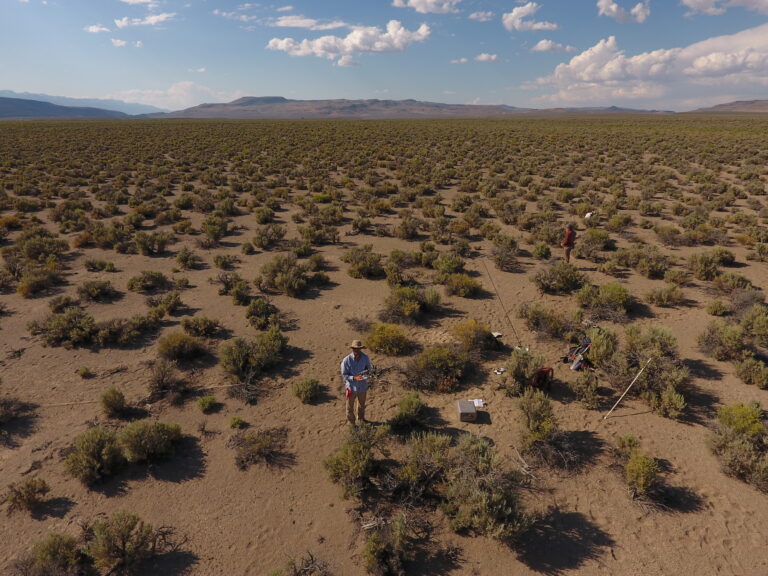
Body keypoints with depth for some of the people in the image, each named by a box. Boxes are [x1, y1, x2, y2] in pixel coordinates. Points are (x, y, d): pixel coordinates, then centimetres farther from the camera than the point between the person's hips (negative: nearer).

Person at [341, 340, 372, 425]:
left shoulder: (365, 357, -18)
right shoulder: (346, 360, -25)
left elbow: (369, 368, -2)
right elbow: (344, 375, -18)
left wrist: (367, 372, -25)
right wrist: (354, 378, -34)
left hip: (363, 387, 3)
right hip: (351, 387, -2)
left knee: (362, 405, 28)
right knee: (350, 407, 20)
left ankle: (361, 419, 57)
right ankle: (351, 423, 47)